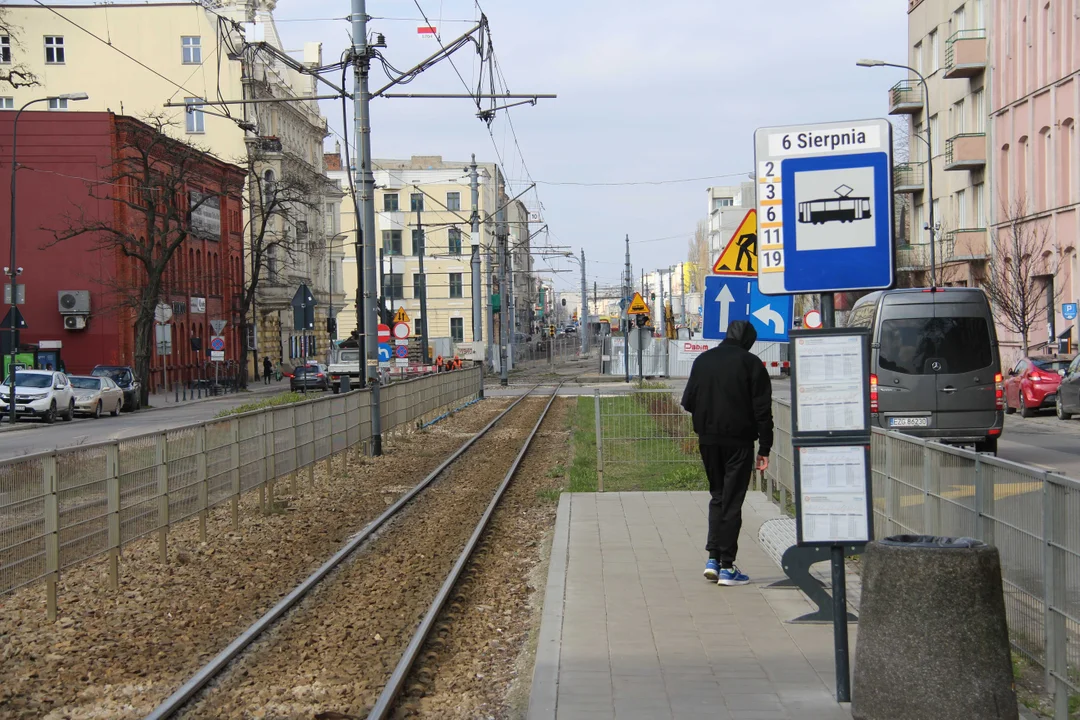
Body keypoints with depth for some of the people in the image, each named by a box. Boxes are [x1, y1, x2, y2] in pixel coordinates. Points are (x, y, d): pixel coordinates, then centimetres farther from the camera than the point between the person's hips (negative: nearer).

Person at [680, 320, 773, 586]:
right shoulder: (751, 363, -6)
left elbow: (688, 402, 9)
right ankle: (727, 566, 1)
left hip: (708, 441, 4)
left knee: (717, 496, 17)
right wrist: (764, 449, -5)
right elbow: (762, 409, -8)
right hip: (739, 441, -4)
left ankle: (713, 558, 6)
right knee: (732, 501, 0)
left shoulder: (702, 360, 8)